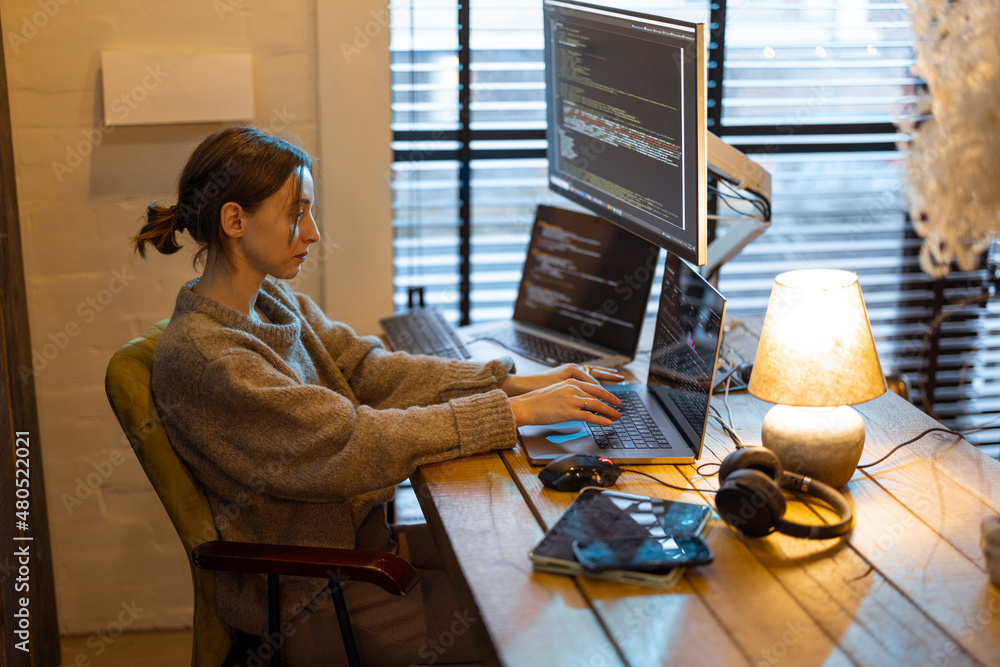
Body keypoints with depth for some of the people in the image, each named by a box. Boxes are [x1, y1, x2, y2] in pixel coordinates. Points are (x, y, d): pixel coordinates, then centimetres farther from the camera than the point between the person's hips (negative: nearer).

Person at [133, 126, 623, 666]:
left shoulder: (272, 299, 4)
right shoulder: (199, 355, -24)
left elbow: (365, 368, 2)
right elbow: (350, 446, -26)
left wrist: (514, 383, -8)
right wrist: (518, 412, -25)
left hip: (355, 538, 8)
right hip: (304, 600, -8)